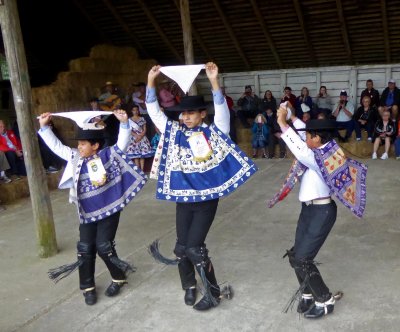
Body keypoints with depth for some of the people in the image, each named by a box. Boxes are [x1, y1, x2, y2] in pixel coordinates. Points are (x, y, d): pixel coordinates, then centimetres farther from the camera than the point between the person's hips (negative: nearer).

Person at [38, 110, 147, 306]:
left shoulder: (109, 154, -6)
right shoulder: (76, 158, 4)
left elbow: (123, 142, -14)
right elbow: (56, 146, 9)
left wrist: (124, 122, -29)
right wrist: (44, 127, 5)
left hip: (109, 211, -4)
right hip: (87, 213, 4)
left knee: (104, 247, -4)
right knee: (85, 249, 5)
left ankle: (119, 278, 22)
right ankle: (88, 287, 22)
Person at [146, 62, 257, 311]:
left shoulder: (214, 131, -5)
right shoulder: (175, 133, 3)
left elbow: (222, 110, -21)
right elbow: (154, 111, 2)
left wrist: (214, 81, -33)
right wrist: (151, 81, -8)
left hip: (207, 199, -4)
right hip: (183, 199, 4)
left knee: (194, 248, -8)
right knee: (181, 247, 8)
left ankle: (214, 293, 13)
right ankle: (189, 285, 36)